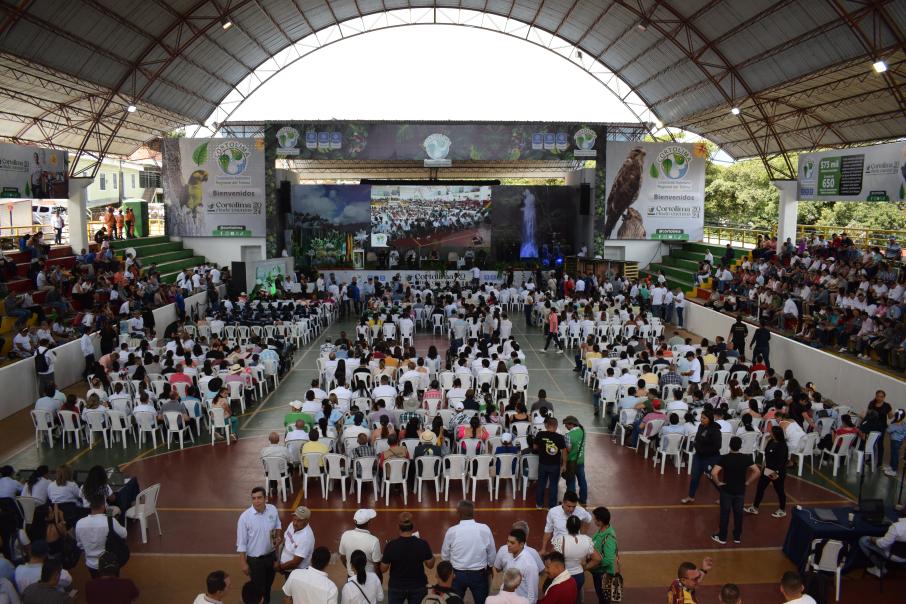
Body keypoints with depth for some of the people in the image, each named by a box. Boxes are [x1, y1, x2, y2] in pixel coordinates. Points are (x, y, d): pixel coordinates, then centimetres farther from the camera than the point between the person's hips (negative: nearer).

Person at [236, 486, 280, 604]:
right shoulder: (245, 517, -22)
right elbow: (241, 542, -14)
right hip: (255, 559, -4)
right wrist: (243, 562, -12)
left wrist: (278, 536, -9)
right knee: (258, 588, 9)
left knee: (268, 585, 24)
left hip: (271, 555, 4)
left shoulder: (273, 510, -10)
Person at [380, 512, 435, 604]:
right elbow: (430, 565, -6)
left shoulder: (391, 545, -21)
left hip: (396, 587, 0)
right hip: (418, 586, 1)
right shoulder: (422, 544, -19)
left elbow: (383, 569, -11)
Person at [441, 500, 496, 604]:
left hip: (457, 574, 0)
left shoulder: (451, 531, -13)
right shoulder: (485, 529, -14)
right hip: (479, 574, 0)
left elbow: (445, 556, 0)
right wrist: (491, 568, 17)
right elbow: (492, 553, -3)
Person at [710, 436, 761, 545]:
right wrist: (748, 482, -1)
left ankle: (722, 537, 17)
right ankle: (737, 537, 26)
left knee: (725, 513, 8)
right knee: (738, 513, 14)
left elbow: (713, 473, -26)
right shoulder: (746, 458, -8)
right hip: (740, 491, 2)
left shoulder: (724, 458, -16)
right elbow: (757, 472, -9)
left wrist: (718, 483, -10)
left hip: (727, 490, -2)